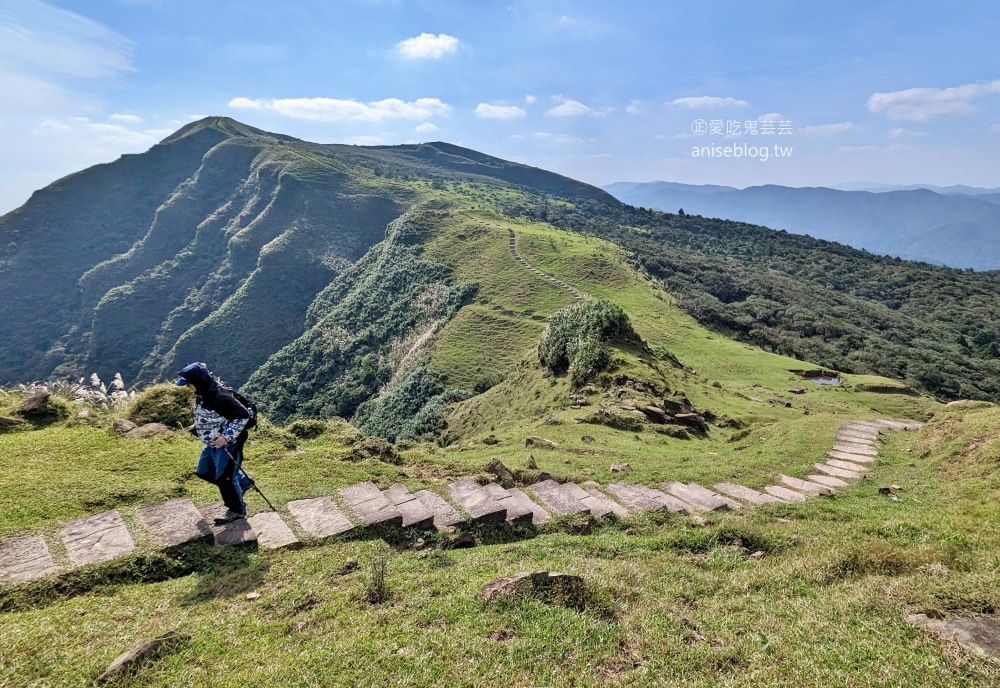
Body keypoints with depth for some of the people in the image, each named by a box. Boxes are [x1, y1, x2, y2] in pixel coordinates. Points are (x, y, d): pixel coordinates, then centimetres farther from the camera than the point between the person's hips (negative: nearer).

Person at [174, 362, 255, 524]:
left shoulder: (221, 397, -30)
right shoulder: (202, 394, -1)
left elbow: (243, 415, -27)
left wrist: (227, 436, -28)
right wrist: (197, 426, 5)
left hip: (228, 445, -10)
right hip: (212, 444, 10)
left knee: (225, 478, 2)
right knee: (205, 472, 22)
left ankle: (237, 510, 25)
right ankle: (243, 482, 36)